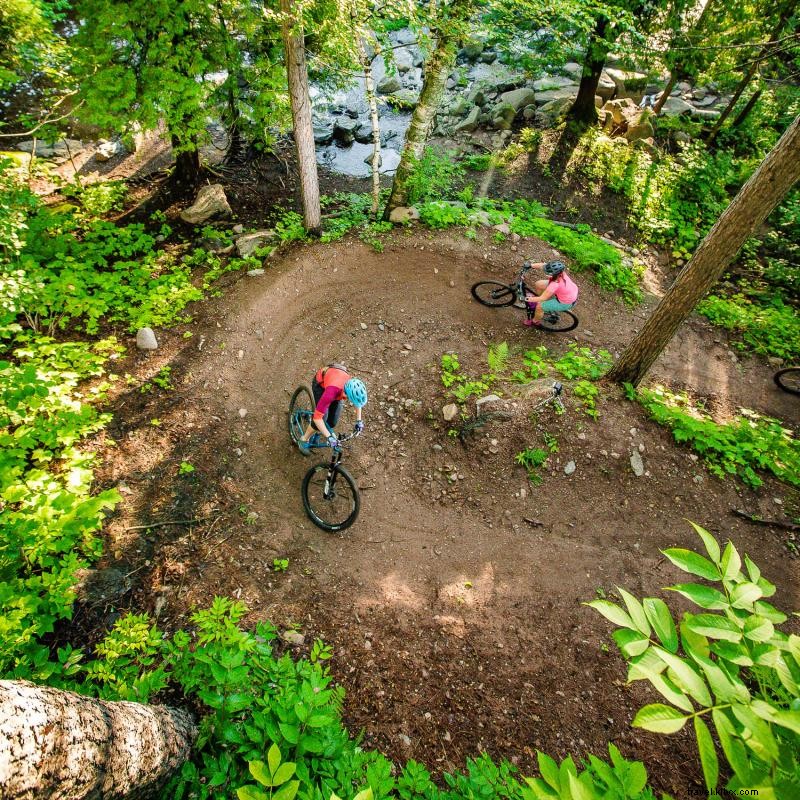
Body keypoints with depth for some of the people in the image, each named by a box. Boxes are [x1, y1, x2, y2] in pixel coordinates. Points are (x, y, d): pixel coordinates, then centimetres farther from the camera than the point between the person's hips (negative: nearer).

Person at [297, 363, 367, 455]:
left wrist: (359, 421, -5)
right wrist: (329, 437, -40)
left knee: (333, 422, -3)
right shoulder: (332, 391, -46)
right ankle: (304, 440, 7)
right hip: (320, 383, -4)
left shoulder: (355, 387, -31)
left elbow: (358, 402, -3)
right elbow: (317, 417, -41)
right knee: (323, 418, -18)